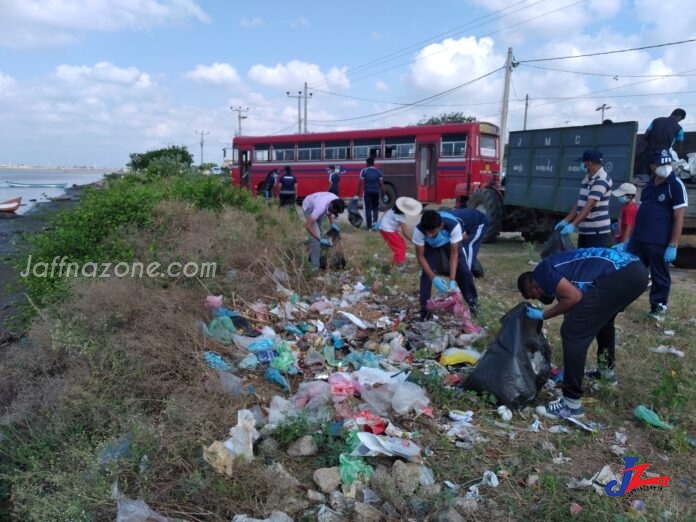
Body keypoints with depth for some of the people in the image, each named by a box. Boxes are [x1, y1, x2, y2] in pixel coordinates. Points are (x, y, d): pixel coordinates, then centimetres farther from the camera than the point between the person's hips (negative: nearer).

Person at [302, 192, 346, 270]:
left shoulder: (337, 202, -27)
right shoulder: (321, 207, -45)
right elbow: (307, 226, -44)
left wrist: (331, 223, -14)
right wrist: (320, 240, -44)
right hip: (309, 207, -6)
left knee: (320, 233, 10)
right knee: (316, 235, -16)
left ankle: (312, 258, 28)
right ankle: (315, 266, -11)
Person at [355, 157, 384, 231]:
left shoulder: (364, 171, -3)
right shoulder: (378, 171, 3)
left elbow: (361, 183, -8)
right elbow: (381, 184, 1)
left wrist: (357, 194, -5)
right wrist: (383, 194, 7)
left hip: (367, 192, -2)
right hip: (376, 192, 2)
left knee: (368, 209, 5)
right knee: (375, 208, 18)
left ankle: (369, 226, 5)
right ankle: (375, 221, -4)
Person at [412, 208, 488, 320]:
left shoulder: (453, 225, -41)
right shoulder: (418, 230, -39)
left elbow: (454, 253, -32)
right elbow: (420, 256, -28)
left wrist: (452, 280, -38)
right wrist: (434, 278, -38)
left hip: (450, 242, 0)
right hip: (431, 245, 0)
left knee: (463, 267, -11)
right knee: (426, 271, -15)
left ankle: (472, 301, 11)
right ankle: (424, 308, -3)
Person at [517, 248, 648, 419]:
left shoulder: (542, 272, 5)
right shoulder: (559, 275, 29)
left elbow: (574, 297, -10)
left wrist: (542, 315, 6)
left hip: (620, 275, -10)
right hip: (635, 270, 10)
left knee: (573, 331, -5)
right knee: (602, 318, 35)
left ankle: (572, 404, 1)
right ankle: (607, 370, 54)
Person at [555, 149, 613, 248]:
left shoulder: (601, 180, -16)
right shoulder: (587, 179, 13)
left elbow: (589, 206, -25)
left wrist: (573, 225, -32)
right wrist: (566, 220, 8)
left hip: (598, 232, -9)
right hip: (584, 230, 9)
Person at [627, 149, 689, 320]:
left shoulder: (676, 186, -8)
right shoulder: (648, 185, 12)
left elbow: (679, 219, -11)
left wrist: (673, 246, -16)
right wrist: (632, 237, 18)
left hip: (659, 242, -6)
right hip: (638, 239, 6)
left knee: (660, 277, 5)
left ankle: (658, 308, 18)